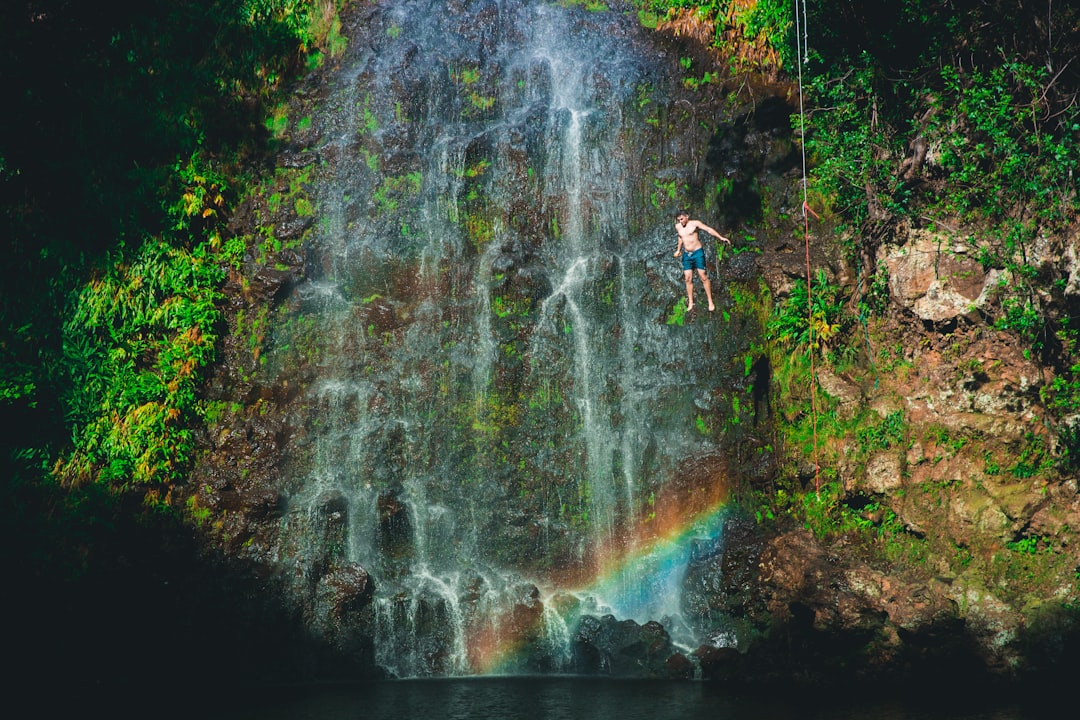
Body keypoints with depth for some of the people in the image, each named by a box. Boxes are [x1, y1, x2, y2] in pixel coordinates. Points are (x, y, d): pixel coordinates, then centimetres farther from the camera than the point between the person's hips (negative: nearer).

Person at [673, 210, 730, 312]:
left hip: (697, 253, -5)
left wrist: (721, 237, -26)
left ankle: (710, 302, 1)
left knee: (703, 277, -4)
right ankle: (690, 303, 10)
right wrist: (678, 250, 35)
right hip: (686, 255, 5)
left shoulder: (695, 223, -9)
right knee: (688, 279, 2)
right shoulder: (678, 227, 7)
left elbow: (709, 230, -16)